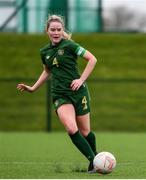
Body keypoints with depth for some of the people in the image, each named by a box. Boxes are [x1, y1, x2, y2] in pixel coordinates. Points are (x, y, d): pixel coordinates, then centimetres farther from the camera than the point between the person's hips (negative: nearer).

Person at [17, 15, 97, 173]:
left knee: (85, 131, 4)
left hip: (78, 92, -3)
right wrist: (33, 88, 25)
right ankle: (92, 160, -10)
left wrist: (81, 79, -10)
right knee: (72, 129, -20)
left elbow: (92, 59, -4)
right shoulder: (44, 52, 11)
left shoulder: (69, 45, -5)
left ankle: (95, 157, 32)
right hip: (59, 95, 3)